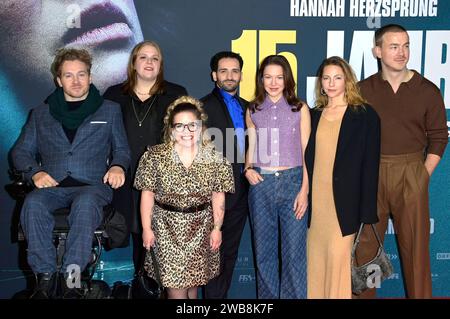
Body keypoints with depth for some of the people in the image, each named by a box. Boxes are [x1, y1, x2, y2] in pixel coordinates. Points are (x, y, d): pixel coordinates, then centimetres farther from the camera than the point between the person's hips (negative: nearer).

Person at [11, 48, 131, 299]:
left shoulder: (110, 110, 18)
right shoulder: (41, 113, 21)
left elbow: (122, 149, 17)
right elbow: (21, 151, 19)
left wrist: (118, 166, -6)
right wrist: (35, 172, -2)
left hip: (92, 185, -2)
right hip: (52, 186, 2)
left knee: (85, 203, -37)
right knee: (33, 203, -32)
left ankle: (71, 275, -33)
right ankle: (46, 275, -25)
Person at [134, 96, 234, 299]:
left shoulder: (214, 159, -4)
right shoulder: (155, 157, -7)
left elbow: (218, 196, 1)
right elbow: (147, 194, -3)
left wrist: (217, 228, 0)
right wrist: (146, 228, -4)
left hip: (200, 229, 2)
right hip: (167, 228, -1)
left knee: (193, 283, 14)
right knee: (176, 288, -1)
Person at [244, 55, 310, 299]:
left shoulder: (300, 109, 4)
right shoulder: (253, 111, 10)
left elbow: (306, 152, 2)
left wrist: (304, 189, -6)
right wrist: (248, 169, -3)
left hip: (292, 181, -2)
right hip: (261, 183, 2)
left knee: (294, 251, -1)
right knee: (264, 249, 10)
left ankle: (293, 295, 13)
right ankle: (267, 296, 24)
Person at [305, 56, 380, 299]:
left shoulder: (365, 115, -3)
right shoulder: (314, 115, 11)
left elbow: (370, 164, -5)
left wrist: (367, 212, -10)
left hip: (345, 199, -4)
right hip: (316, 197, 4)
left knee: (339, 255, -2)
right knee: (316, 255, 10)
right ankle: (317, 294, 24)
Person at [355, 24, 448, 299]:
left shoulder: (428, 91, 2)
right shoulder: (364, 90, 4)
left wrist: (423, 175, -2)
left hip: (412, 175, -1)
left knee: (415, 244, 6)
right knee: (366, 243, 7)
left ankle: (420, 295, 20)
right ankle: (362, 293, 21)